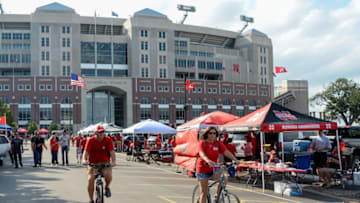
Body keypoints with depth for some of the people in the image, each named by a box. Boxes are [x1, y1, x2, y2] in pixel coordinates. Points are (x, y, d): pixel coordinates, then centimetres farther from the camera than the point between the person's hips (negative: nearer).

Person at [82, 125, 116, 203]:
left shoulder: (108, 140, -8)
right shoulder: (90, 141, -9)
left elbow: (112, 152, -17)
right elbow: (86, 152, -19)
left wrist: (113, 161, -34)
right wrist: (84, 160, -40)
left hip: (104, 163, 0)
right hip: (93, 163, 1)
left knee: (108, 175, -31)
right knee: (90, 179, -20)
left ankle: (107, 187, 4)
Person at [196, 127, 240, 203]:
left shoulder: (218, 143, -2)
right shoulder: (202, 143, -13)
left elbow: (226, 152, -14)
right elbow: (202, 154, -31)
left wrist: (235, 160, -31)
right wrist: (208, 161, -51)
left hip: (214, 168, 3)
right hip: (203, 168, -3)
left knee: (224, 181, -22)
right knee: (204, 193, -1)